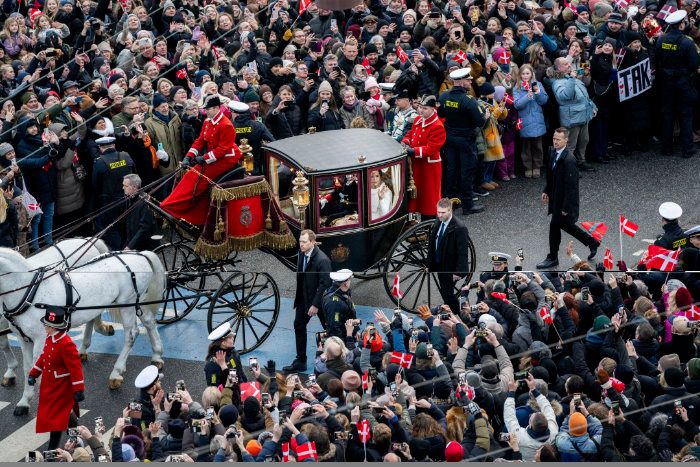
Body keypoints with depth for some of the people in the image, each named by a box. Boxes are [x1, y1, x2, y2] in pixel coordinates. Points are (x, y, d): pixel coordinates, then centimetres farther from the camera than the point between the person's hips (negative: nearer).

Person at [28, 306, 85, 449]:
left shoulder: (66, 344, -28)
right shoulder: (50, 338, 0)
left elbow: (76, 368, -26)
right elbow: (44, 357, 16)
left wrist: (78, 390, -23)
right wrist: (34, 374, 19)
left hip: (61, 389, -9)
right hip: (50, 386, 9)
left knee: (55, 419, -2)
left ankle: (52, 450, 7)